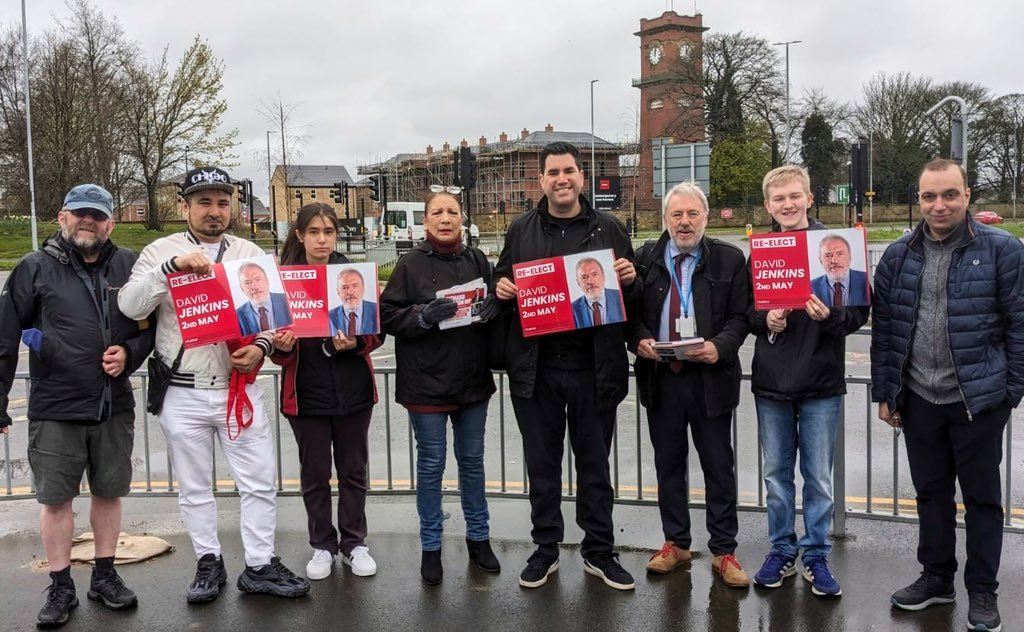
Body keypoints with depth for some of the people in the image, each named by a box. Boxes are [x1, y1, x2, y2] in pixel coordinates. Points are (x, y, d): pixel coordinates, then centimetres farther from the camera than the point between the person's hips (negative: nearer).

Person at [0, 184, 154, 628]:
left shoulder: (128, 266, 4)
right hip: (55, 409, -2)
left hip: (114, 407, 2)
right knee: (55, 499, 6)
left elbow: (150, 325, 13)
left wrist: (130, 353, -7)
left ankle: (104, 575, 28)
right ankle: (61, 588, 20)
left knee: (108, 492, 12)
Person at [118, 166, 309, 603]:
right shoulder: (161, 252, 0)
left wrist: (262, 347, -12)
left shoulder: (250, 254, 7)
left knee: (259, 483, 3)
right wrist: (172, 267, -24)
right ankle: (209, 563, 27)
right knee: (194, 487, 11)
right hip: (183, 394, -1)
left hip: (240, 389, 1)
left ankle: (260, 566, 16)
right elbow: (130, 306, -12)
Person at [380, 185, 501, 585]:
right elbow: (387, 315, -7)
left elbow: (499, 304, 12)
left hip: (473, 380, 3)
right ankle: (431, 546, 19)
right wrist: (424, 315, -23)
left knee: (472, 461, 15)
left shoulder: (477, 260, 5)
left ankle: (478, 537, 30)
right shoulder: (411, 263, -4)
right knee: (431, 465, 6)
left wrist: (492, 308, -10)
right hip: (427, 382, -3)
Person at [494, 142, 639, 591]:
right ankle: (545, 550, 25)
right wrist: (501, 288, -6)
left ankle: (599, 552, 23)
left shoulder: (609, 229, 5)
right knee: (542, 463, 11)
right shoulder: (521, 230, 8)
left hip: (594, 366, -1)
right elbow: (501, 279, 16)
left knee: (594, 462, 10)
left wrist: (629, 280, -12)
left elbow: (632, 293, 10)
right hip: (535, 366, 1)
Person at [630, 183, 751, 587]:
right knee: (668, 463, 12)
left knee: (718, 466, 5)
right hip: (659, 376, 2)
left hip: (710, 376, -2)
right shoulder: (645, 259, 6)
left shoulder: (729, 259, 1)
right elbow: (630, 312, 8)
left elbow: (740, 316, 0)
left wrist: (720, 346, -18)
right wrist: (639, 339, -12)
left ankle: (723, 551, 17)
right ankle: (676, 543, 26)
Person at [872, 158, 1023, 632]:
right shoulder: (898, 255, 3)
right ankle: (936, 577, 31)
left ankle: (983, 591, 22)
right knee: (931, 492, 15)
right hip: (919, 399, 3)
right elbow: (884, 328, 6)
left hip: (979, 399, -3)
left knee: (981, 496, 8)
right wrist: (885, 392, 5)